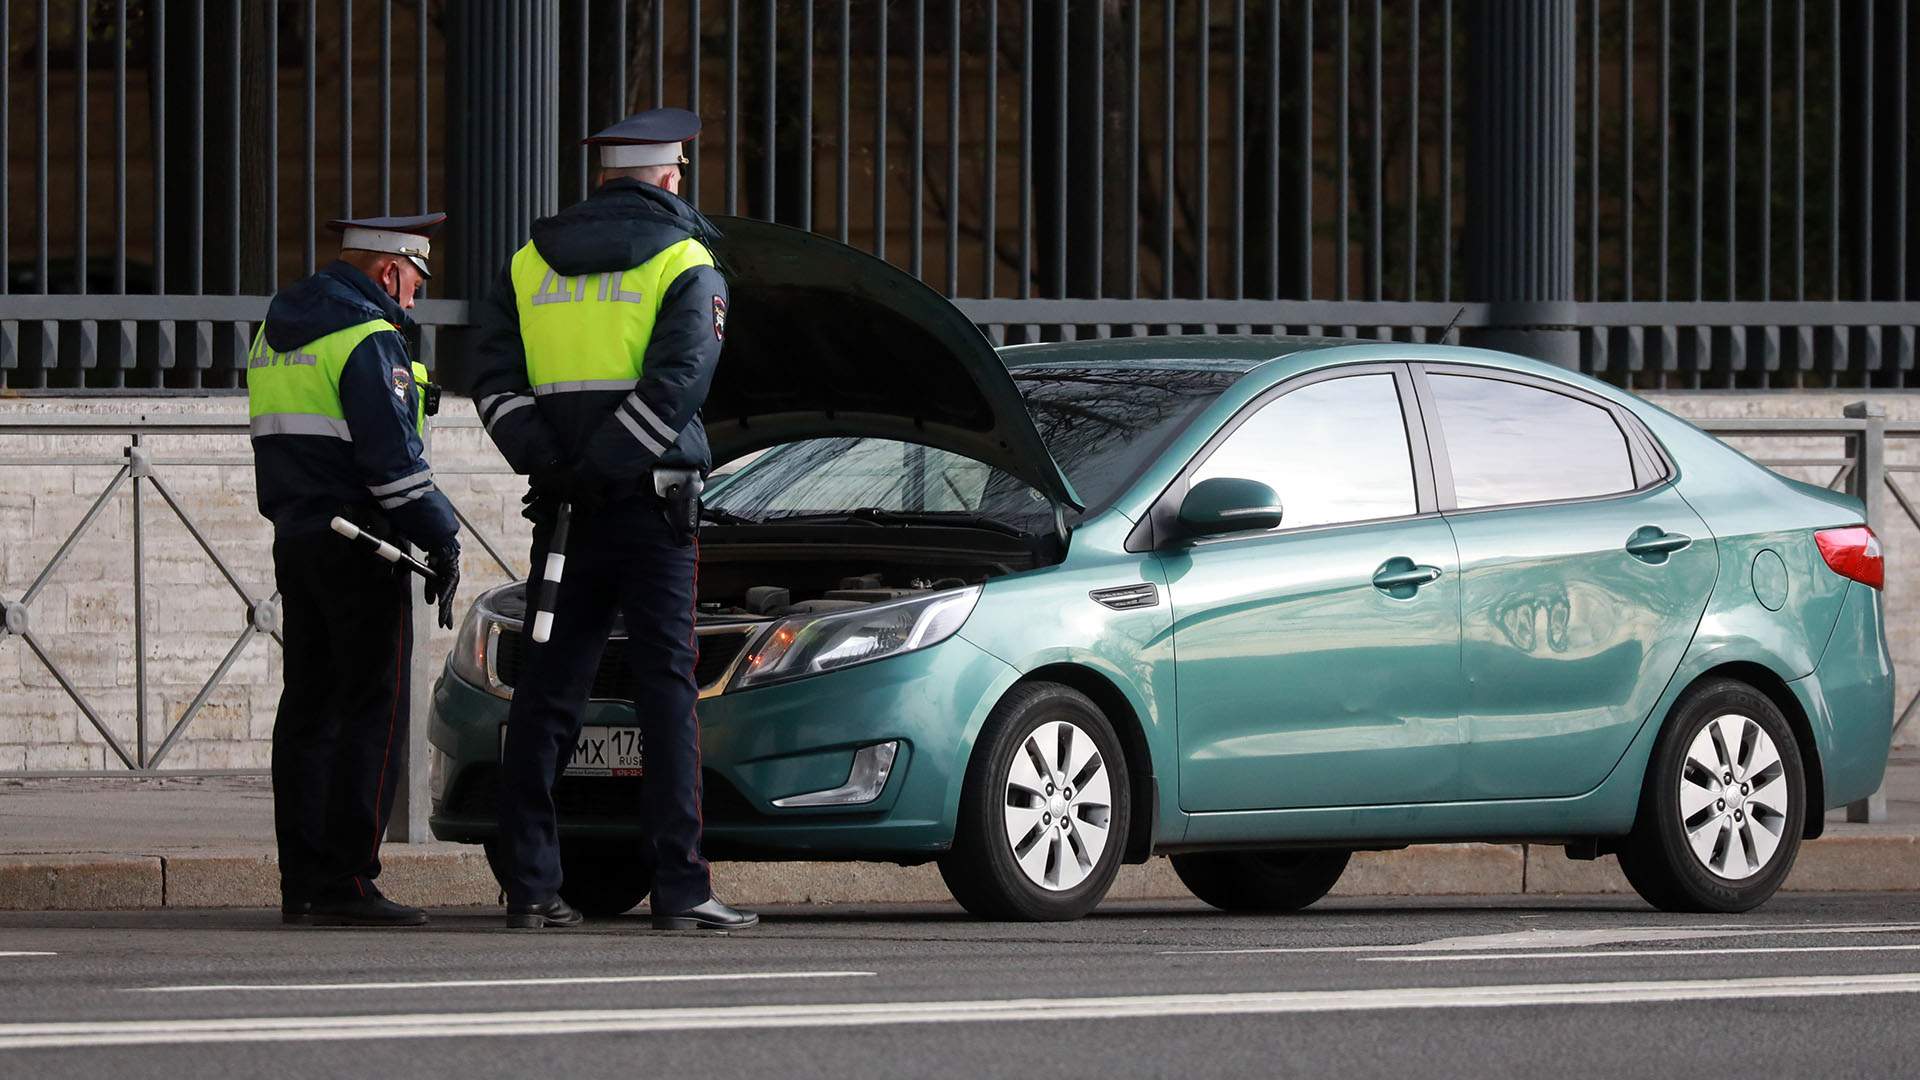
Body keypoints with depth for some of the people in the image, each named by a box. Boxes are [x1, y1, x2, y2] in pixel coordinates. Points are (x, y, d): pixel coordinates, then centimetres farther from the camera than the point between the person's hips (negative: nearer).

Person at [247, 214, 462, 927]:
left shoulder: (278, 332, 16)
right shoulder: (369, 339, -13)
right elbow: (391, 454, -18)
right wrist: (440, 540, -13)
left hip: (296, 539, 9)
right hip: (360, 543, -9)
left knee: (310, 708, 9)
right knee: (373, 711, -8)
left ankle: (302, 881, 8)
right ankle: (346, 882, -13)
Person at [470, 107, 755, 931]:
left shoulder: (532, 262, 12)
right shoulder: (686, 266, -3)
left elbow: (495, 378, 1)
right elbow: (674, 384, -15)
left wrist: (545, 462, -6)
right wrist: (601, 470, -13)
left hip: (563, 512, 4)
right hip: (650, 501, -4)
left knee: (547, 688, 7)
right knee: (667, 686, -3)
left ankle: (527, 883, 4)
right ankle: (679, 887, -7)